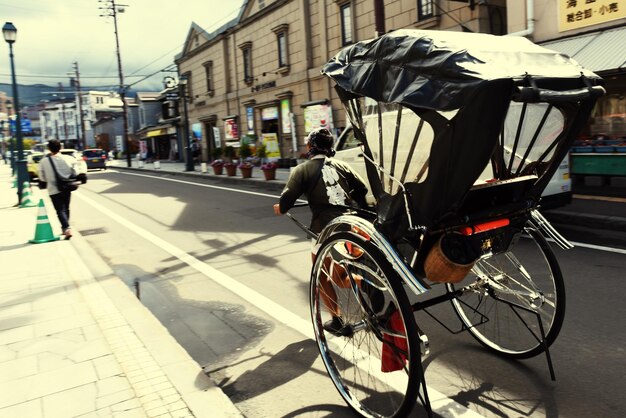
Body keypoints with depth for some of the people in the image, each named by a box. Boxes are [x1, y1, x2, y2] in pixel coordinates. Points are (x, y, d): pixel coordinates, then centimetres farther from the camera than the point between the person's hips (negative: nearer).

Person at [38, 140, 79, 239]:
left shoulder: (44, 161, -9)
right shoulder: (69, 159, -8)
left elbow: (42, 178, -2)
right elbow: (75, 173, -4)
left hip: (54, 190, -2)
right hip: (67, 189, 3)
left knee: (60, 210, 0)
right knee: (66, 209, 19)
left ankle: (67, 229, -17)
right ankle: (65, 228, 31)